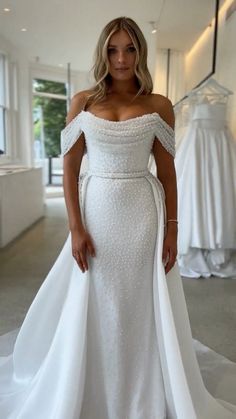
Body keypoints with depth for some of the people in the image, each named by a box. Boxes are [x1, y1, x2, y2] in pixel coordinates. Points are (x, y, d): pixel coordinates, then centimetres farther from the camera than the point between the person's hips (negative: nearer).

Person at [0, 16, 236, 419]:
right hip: (96, 212, 1)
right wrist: (75, 227, -7)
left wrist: (171, 229, -2)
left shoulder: (159, 106, 2)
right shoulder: (83, 102, 3)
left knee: (143, 307, 10)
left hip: (143, 215, 0)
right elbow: (70, 168, 0)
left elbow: (168, 172, 3)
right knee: (93, 307, 11)